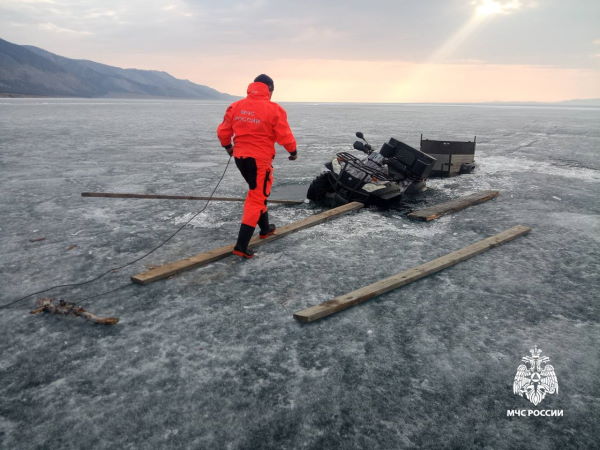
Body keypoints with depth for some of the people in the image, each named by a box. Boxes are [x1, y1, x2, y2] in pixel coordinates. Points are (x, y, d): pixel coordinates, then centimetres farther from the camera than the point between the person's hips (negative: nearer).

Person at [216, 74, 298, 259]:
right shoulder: (274, 109, -11)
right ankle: (241, 245, -5)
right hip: (260, 159, -6)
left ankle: (265, 228, 39)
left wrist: (228, 146, 27)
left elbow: (223, 131, 8)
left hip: (240, 157, 6)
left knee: (257, 192, 25)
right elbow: (285, 136, -8)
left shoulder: (236, 106, 3)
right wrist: (293, 151, 11)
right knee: (257, 198, 0)